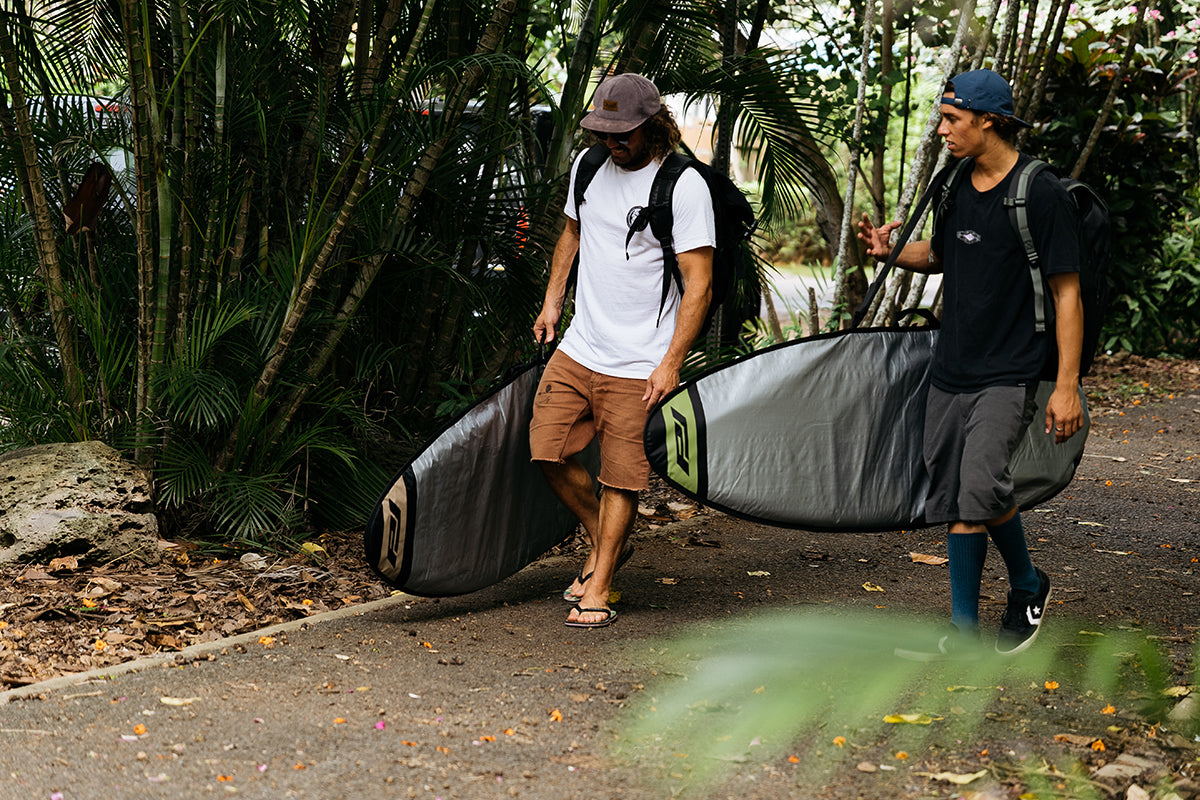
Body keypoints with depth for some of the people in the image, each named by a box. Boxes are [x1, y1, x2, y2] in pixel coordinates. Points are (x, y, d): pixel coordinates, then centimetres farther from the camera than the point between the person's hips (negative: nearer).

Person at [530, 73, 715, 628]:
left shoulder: (683, 186, -12)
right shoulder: (589, 166, 6)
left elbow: (698, 286, -13)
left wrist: (671, 364, -17)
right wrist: (552, 301, 18)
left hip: (639, 365, -6)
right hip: (578, 349, 6)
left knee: (621, 476, -1)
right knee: (549, 452, 2)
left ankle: (598, 588, 12)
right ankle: (605, 544, 25)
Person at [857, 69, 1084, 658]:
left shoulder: (1041, 194, -11)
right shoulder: (957, 185, 9)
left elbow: (1066, 293, -10)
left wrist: (1067, 385, -14)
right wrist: (892, 252, 4)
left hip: (1008, 376, -7)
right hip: (951, 372, 7)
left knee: (982, 487, -19)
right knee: (954, 500, 6)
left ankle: (1028, 586, 8)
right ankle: (964, 633, 15)